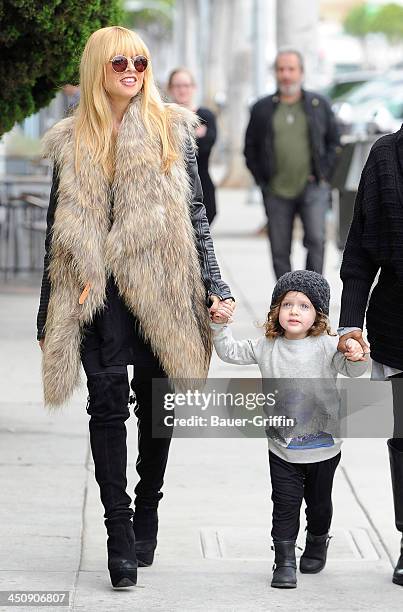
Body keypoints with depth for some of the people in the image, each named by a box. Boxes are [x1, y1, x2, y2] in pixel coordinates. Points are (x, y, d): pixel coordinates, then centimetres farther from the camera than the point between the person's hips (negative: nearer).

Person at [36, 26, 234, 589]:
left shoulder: (172, 130, 6)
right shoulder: (71, 142, 8)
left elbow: (195, 216, 9)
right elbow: (60, 232, 12)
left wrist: (213, 286, 0)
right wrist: (49, 317, 11)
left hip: (161, 290, 0)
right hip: (96, 294, 0)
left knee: (156, 403, 6)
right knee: (107, 405, -5)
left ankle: (147, 506, 26)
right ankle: (119, 529, -2)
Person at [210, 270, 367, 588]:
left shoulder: (326, 346, -14)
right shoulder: (266, 347, -3)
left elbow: (353, 370, -23)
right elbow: (230, 352, 7)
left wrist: (356, 357, -45)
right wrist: (220, 326, -6)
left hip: (323, 447, -1)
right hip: (282, 449, 1)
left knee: (318, 502, 18)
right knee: (285, 505, -2)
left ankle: (317, 544, 42)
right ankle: (285, 562, 4)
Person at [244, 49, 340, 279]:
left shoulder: (319, 104, 7)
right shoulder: (262, 109, 8)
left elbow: (334, 142, 12)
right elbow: (250, 148, 12)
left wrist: (323, 174, 1)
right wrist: (263, 180, 3)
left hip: (313, 189, -1)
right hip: (276, 193, 1)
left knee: (316, 239, -17)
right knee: (280, 251, 3)